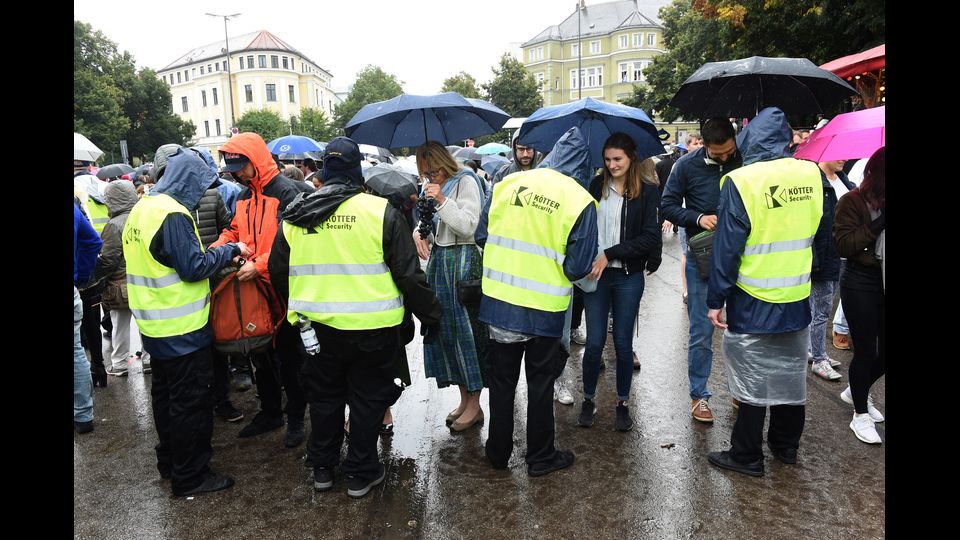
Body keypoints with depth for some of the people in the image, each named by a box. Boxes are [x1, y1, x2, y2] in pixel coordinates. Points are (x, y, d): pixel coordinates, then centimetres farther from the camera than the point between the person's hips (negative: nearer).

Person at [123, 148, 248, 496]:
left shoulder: (142, 208, 9)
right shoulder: (172, 214, -21)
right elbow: (193, 267, -23)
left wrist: (215, 254, 8)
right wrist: (229, 250, -11)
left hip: (155, 325, 10)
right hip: (182, 328, -10)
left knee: (165, 395, 21)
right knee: (190, 402, 2)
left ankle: (169, 461, 36)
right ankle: (190, 476, 13)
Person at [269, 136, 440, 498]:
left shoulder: (294, 216, 1)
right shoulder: (380, 211, -12)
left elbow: (278, 273, 10)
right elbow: (408, 274, -11)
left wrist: (299, 307, 26)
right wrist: (430, 315, 1)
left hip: (317, 327, 4)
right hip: (372, 328, -3)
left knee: (324, 397, 20)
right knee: (367, 399, 12)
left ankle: (322, 468, 34)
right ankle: (361, 474, 23)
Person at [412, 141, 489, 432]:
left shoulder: (465, 182, -8)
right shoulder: (431, 187, 14)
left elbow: (468, 225, -16)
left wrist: (442, 200, -20)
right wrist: (419, 233, 0)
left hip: (462, 261, -8)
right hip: (438, 260, 8)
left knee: (465, 328, -4)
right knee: (444, 328, 9)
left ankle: (474, 405, 8)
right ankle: (464, 399, 21)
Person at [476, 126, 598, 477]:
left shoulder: (508, 183, -3)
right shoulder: (581, 201, -11)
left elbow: (482, 237, 4)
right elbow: (578, 267, -11)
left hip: (499, 301, 3)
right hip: (544, 309, -3)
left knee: (502, 379, 17)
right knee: (540, 383, 14)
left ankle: (498, 452, 32)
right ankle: (540, 457, 28)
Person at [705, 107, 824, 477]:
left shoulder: (740, 182, -17)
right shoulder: (811, 174, -1)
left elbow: (727, 247, -16)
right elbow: (818, 233, 10)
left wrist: (716, 300, -10)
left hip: (752, 304, -5)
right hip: (798, 299, 5)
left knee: (752, 380, 6)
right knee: (790, 373, 19)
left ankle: (747, 457, 18)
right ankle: (786, 446, 36)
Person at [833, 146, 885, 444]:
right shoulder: (853, 201, -8)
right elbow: (843, 244, -15)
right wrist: (877, 225, -21)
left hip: (881, 283, 5)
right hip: (861, 285, -5)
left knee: (882, 350, 10)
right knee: (866, 350, 1)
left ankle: (856, 391, 37)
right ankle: (860, 414, 18)